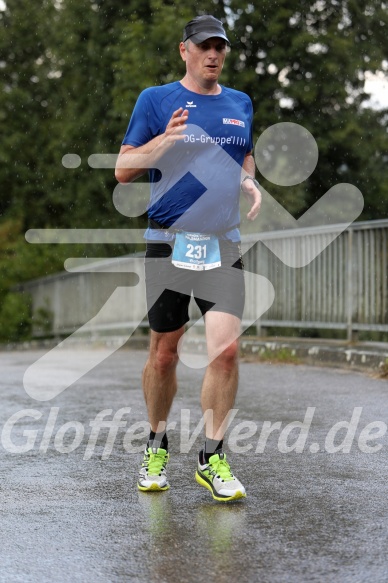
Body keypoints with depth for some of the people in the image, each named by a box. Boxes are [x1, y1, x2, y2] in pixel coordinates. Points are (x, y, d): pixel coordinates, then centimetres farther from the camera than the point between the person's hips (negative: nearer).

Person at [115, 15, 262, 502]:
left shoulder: (241, 104, 14)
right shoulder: (156, 100, 3)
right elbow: (123, 170, 0)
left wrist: (249, 182, 7)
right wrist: (166, 140, -17)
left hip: (223, 243, 2)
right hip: (169, 242, -2)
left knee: (226, 348, -12)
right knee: (164, 354, 5)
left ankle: (212, 457, 0)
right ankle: (156, 448, 26)